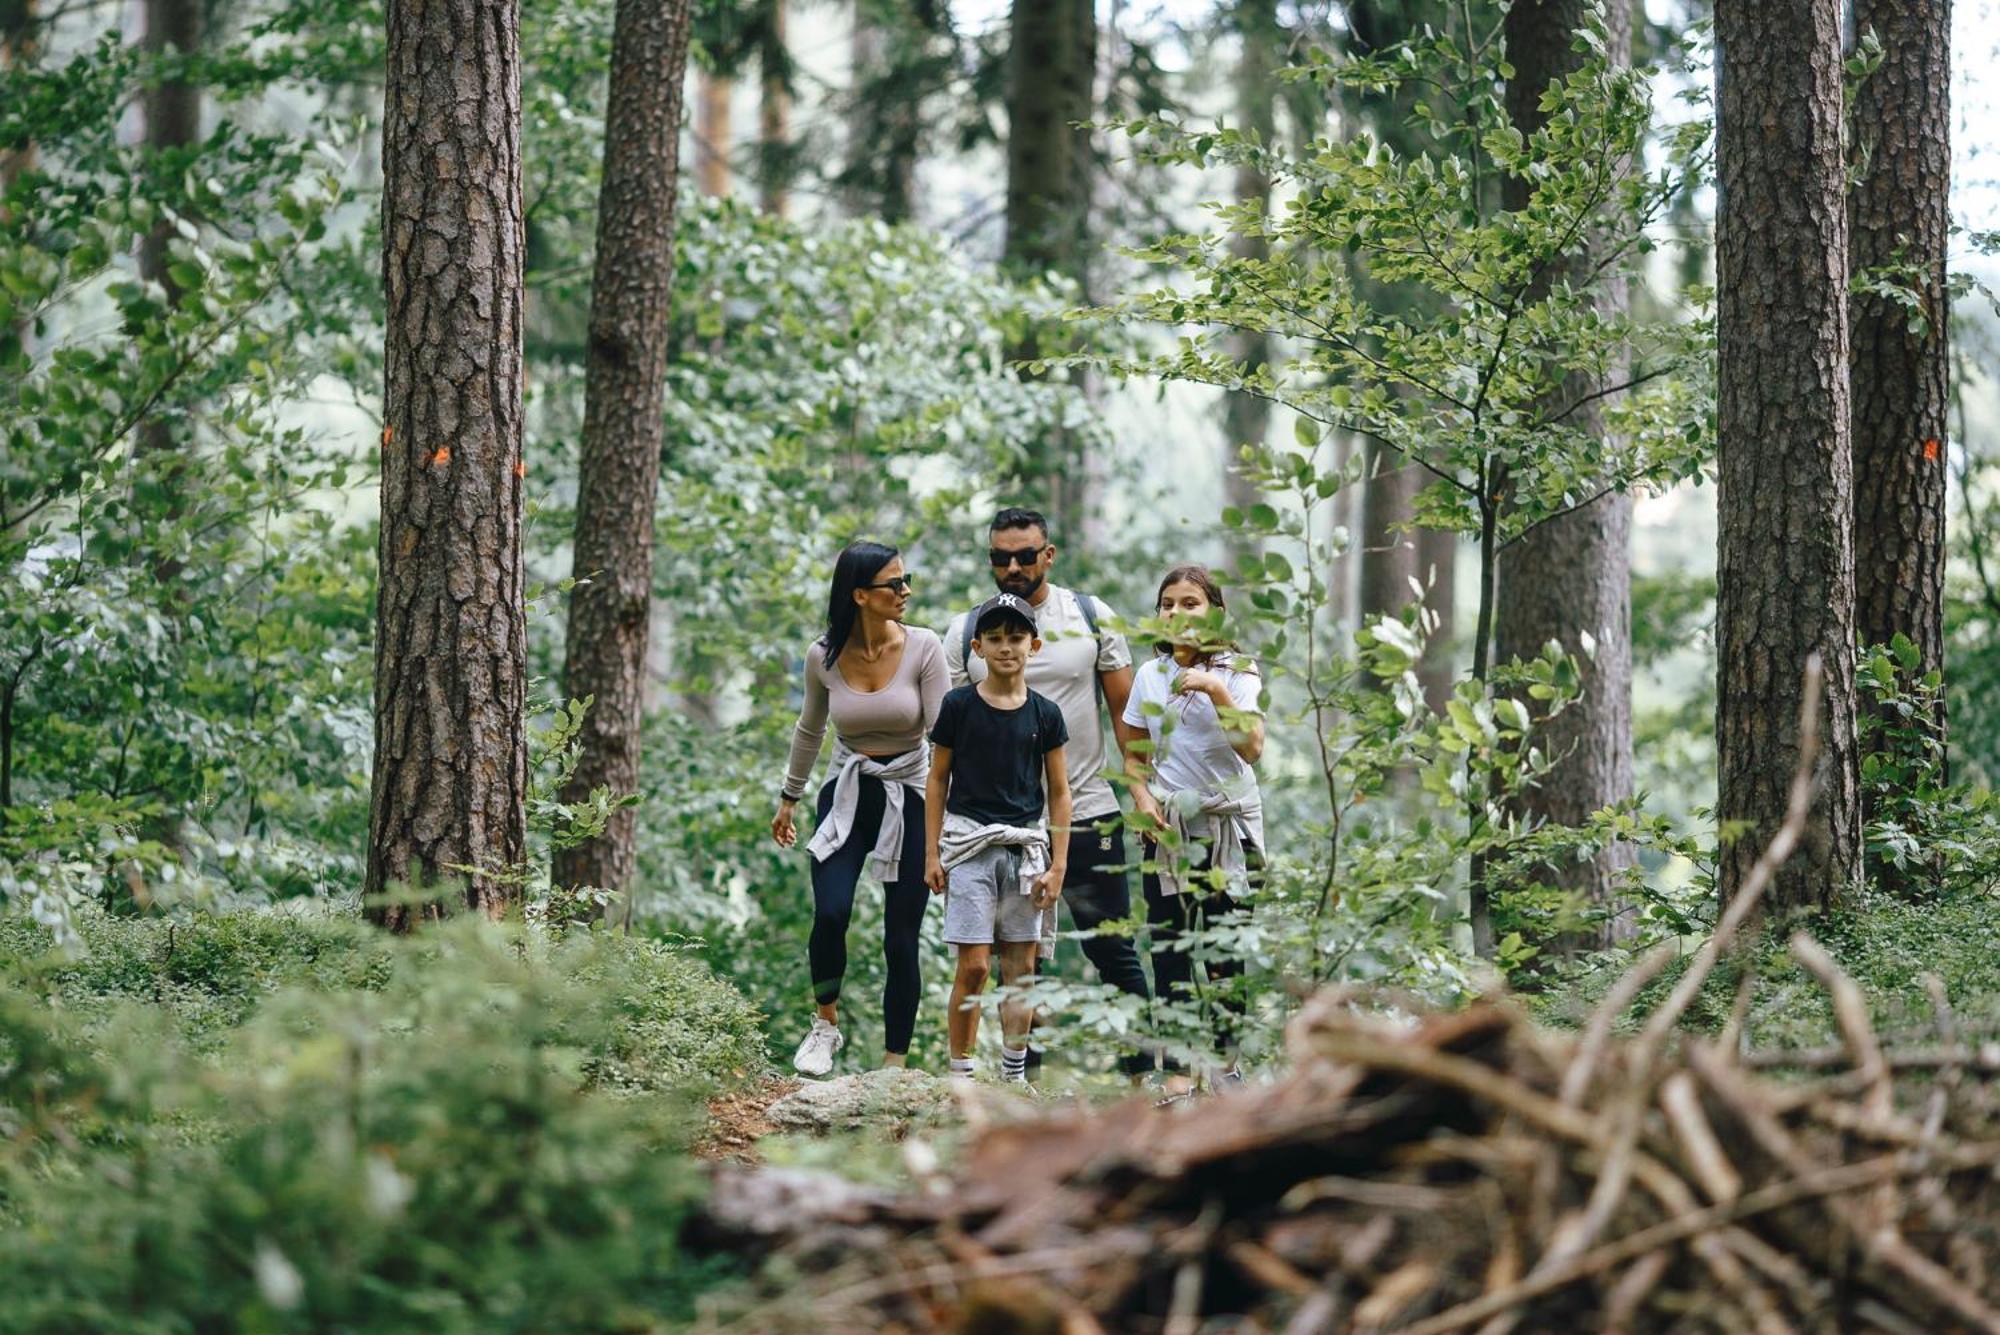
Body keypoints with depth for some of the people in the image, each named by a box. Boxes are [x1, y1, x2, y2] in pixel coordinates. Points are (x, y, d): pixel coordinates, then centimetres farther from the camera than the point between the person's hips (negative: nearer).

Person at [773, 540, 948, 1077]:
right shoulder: (824, 656, -4)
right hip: (847, 794, 1)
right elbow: (809, 731, 13)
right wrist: (788, 799, 21)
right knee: (830, 914, -19)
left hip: (910, 796, -1)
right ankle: (826, 1025, 6)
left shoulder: (923, 648, -11)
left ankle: (894, 1066, 6)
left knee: (902, 940, -3)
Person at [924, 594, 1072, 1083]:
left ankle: (1015, 1075, 13)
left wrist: (1058, 865, 3)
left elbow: (1060, 793, 8)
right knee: (974, 966, -7)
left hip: (1026, 843, 2)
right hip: (969, 841, -2)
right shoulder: (959, 706, 0)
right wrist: (932, 854, 1)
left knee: (1021, 966, 4)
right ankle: (960, 1075, 0)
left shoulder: (1045, 713, 4)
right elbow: (938, 780, 5)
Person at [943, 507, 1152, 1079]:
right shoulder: (965, 631, 4)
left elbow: (1125, 710, 6)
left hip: (1088, 815, -1)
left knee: (1114, 951, 1)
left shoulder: (1092, 617, 3)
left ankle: (1141, 1071, 6)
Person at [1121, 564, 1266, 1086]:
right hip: (1167, 828, 3)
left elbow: (1251, 748, -16)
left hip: (1228, 823, -3)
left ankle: (1226, 1058, 4)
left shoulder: (1236, 671, -3)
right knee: (1167, 949, -1)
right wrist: (1143, 798, -3)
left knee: (1223, 950, -4)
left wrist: (1216, 690, -25)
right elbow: (1135, 756, 16)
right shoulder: (1150, 676, 9)